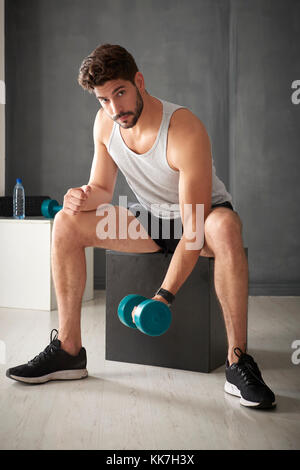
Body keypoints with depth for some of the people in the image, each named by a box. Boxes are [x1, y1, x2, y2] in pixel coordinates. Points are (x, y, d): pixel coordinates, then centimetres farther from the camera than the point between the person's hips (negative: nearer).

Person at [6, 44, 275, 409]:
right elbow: (103, 190, 2)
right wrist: (86, 196, -24)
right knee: (66, 222, -12)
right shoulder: (105, 123, -8)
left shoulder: (184, 130, -28)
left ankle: (238, 362, -33)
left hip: (205, 217, -5)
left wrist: (165, 294, -35)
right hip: (151, 221, 6)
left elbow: (195, 228, -30)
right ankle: (68, 350, -10)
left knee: (225, 228, -42)